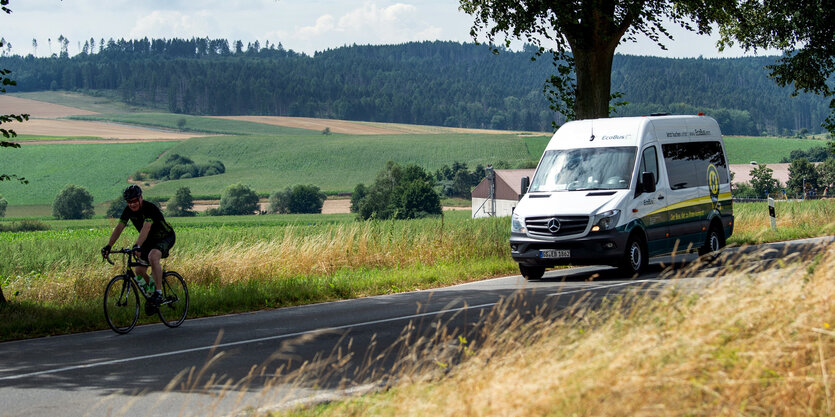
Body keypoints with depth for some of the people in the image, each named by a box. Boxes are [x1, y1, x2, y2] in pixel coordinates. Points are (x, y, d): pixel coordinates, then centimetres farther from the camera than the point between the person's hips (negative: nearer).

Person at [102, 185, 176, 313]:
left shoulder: (150, 208, -29)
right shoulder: (128, 211, -9)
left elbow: (146, 228, -44)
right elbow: (119, 227, -13)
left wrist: (137, 246, -57)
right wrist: (108, 246, -24)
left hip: (166, 237, -7)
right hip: (150, 240, 7)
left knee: (153, 256, -36)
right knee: (139, 271, -3)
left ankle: (158, 294, -32)